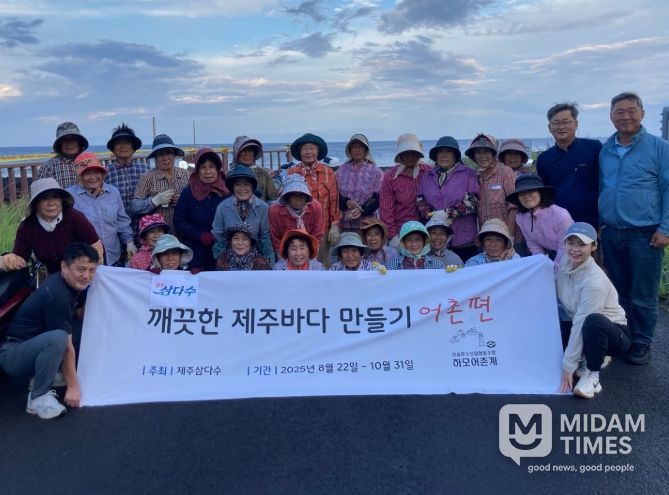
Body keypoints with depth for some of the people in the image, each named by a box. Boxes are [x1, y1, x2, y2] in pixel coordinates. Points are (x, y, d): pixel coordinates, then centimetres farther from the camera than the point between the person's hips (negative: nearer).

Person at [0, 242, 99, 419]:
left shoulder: (70, 283, -1)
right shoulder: (57, 295, -26)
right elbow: (66, 345, -22)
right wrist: (73, 386, -17)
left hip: (34, 345, 9)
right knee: (57, 338, -35)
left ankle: (45, 375, 6)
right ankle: (38, 398, -17)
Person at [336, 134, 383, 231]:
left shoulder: (375, 171, 1)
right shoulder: (342, 170, 9)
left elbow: (378, 198, -3)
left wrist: (362, 211, -18)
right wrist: (346, 202, -15)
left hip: (366, 223, -2)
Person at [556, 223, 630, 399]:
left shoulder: (595, 281, -29)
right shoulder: (564, 263, -9)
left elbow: (581, 324, -28)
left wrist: (568, 366, -24)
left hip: (614, 333, -7)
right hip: (588, 330, 7)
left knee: (593, 321, -39)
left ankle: (592, 373, -13)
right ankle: (596, 357, 7)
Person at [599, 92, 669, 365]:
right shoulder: (605, 150, 9)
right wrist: (599, 224, 11)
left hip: (645, 235, -4)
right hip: (611, 234, 4)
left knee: (642, 297, 4)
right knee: (618, 292, 15)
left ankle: (641, 343, 19)